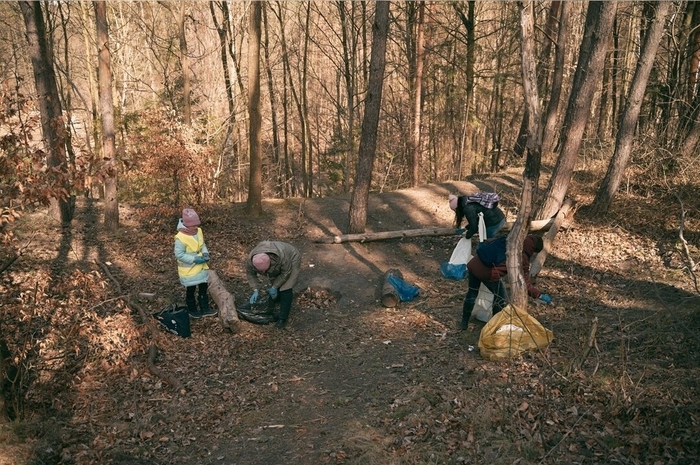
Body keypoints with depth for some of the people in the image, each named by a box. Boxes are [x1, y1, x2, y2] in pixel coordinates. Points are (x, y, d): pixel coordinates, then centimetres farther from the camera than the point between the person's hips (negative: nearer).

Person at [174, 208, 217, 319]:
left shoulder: (199, 231, -4)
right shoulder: (181, 237, -26)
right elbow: (179, 254, -23)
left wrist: (205, 253, -10)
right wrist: (194, 259, -26)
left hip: (201, 267, 7)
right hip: (188, 270, -7)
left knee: (204, 288, 14)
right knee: (190, 290, 12)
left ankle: (204, 309, 27)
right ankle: (192, 310, 31)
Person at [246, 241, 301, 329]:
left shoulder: (281, 256, -43)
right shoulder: (250, 260, -31)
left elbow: (286, 273, -26)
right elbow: (250, 274, -11)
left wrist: (274, 287, -22)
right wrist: (256, 290, -19)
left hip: (291, 259, -5)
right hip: (276, 266, 5)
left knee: (285, 289, -15)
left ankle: (283, 319, -9)